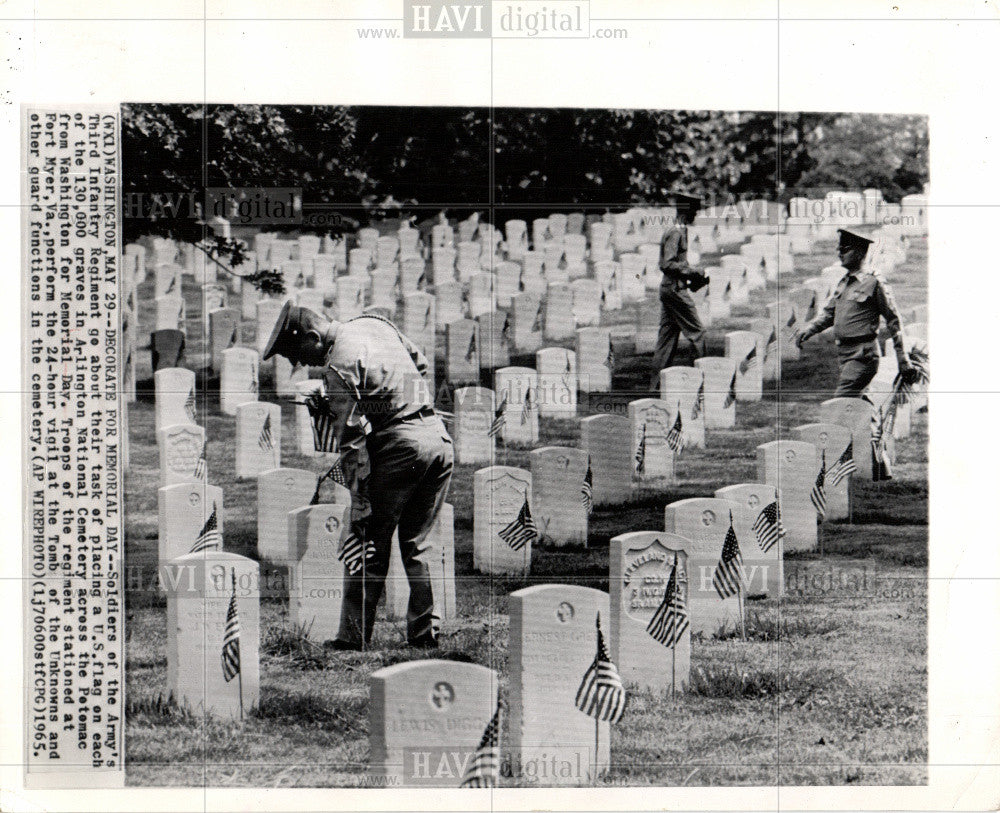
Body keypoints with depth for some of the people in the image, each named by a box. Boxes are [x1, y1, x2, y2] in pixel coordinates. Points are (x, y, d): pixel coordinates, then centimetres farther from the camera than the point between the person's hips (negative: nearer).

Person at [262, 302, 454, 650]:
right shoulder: (374, 323, 12)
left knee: (370, 543, 3)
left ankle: (354, 635, 5)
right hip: (440, 437, 8)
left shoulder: (338, 365, -11)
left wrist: (359, 501, -14)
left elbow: (351, 437, -14)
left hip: (400, 445, -8)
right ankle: (426, 632, 14)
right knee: (418, 543, 15)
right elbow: (420, 362, 25)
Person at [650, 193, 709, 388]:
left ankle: (656, 383, 10)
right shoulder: (676, 233, -15)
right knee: (697, 331, -4)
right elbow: (667, 264, -22)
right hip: (675, 289, -10)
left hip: (668, 288, 10)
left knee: (667, 335, 10)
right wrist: (691, 272, -16)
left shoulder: (678, 231, 16)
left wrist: (694, 277, 17)